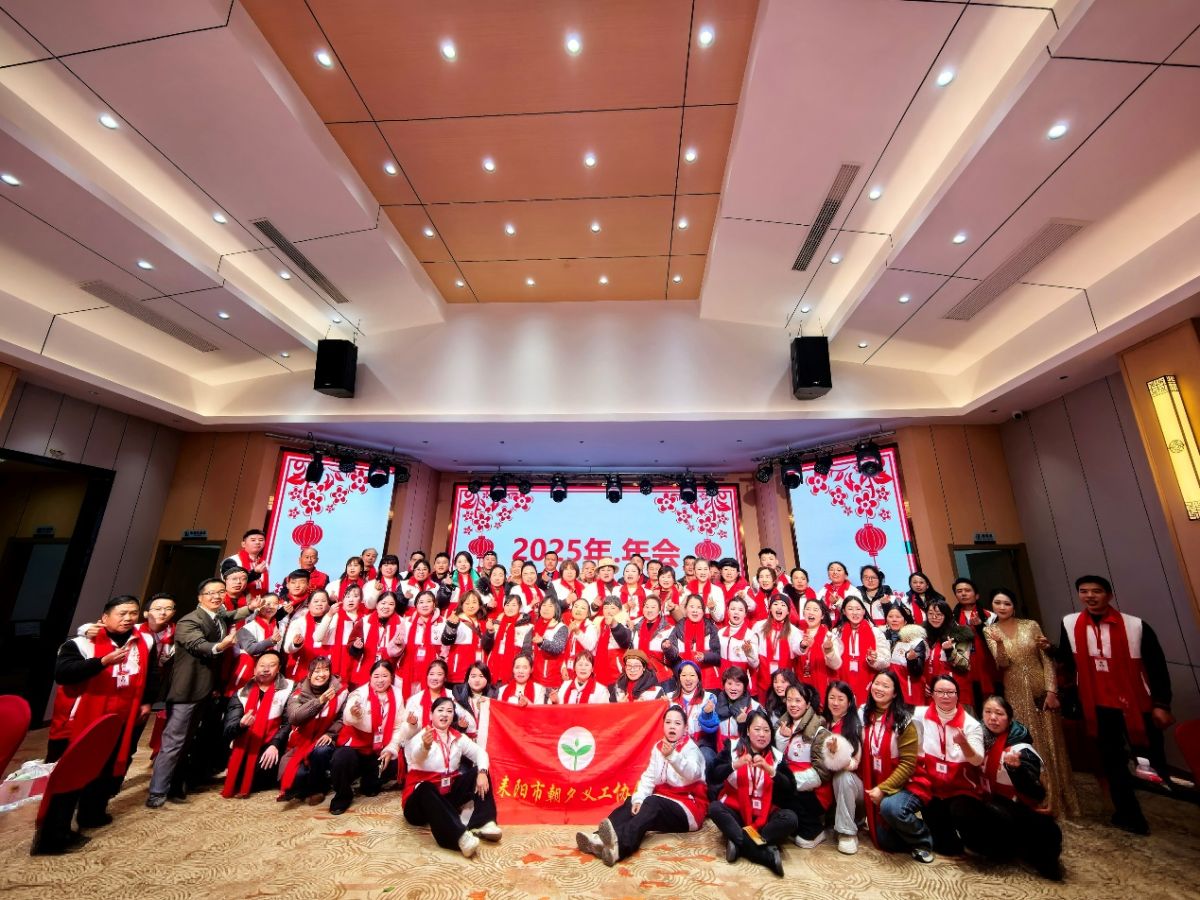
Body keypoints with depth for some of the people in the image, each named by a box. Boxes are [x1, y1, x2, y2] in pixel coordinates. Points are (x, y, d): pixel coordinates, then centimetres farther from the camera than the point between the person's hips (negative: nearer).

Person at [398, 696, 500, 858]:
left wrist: (482, 772, -25)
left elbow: (480, 752, -3)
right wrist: (426, 746, -58)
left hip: (449, 794, 6)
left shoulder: (458, 738, 6)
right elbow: (417, 757, -33)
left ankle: (483, 823, -26)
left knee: (479, 773, -10)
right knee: (427, 789, -39)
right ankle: (460, 835, -54)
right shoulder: (420, 735, -10)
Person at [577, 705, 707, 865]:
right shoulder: (658, 747, 8)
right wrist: (638, 799, -19)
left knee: (652, 804, -32)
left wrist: (672, 756, -49)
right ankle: (600, 839, -36)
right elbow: (648, 776, 0)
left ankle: (620, 845, -56)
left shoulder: (691, 748, -10)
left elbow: (692, 774, -31)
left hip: (689, 808, -7)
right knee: (632, 803, -16)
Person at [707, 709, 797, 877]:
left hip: (764, 815, 1)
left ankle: (740, 843, -23)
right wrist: (735, 764, -27)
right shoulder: (732, 748, -3)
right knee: (714, 808, -30)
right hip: (734, 811, -1)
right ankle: (767, 854, -29)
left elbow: (790, 790, -9)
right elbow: (712, 778, -12)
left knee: (790, 818, -25)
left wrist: (770, 770, -24)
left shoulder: (776, 756, 3)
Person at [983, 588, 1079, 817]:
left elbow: (1047, 659, -1)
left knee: (1051, 742, 9)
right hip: (1016, 695, -1)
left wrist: (1051, 690, -9)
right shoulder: (990, 631, -4)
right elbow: (1003, 664, -14)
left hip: (1041, 690, 1)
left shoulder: (1030, 625, -3)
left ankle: (1060, 798, 28)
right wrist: (999, 643, -32)